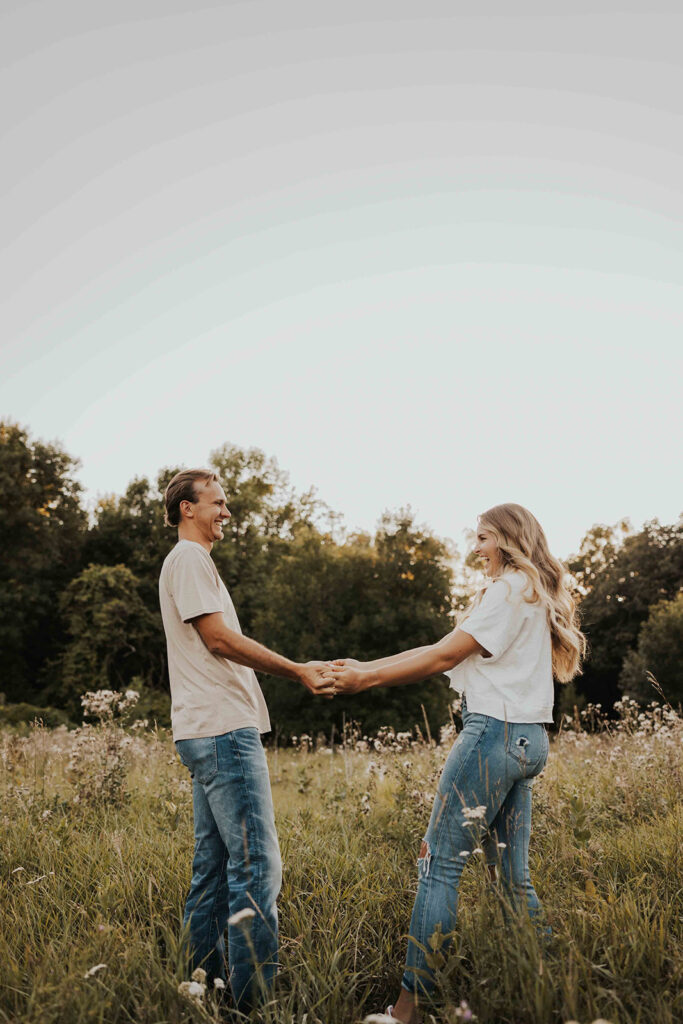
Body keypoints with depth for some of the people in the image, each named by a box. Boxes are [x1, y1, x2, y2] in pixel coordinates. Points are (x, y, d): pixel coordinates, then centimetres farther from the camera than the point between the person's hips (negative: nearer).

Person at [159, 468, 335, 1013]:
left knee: (214, 867, 13)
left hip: (216, 732, 11)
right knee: (257, 867, -11)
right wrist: (297, 669, -15)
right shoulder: (188, 559, -7)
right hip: (223, 730, -11)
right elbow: (218, 637, -16)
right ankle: (252, 1004, -7)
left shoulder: (194, 562, 24)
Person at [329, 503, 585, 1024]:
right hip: (527, 740, 10)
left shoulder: (511, 588, -8)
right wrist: (366, 666, 10)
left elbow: (445, 655, -12)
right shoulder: (533, 593, 22)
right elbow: (445, 650, 16)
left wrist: (367, 678, -7)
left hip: (495, 732, -10)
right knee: (514, 873, 13)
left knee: (439, 863, -6)